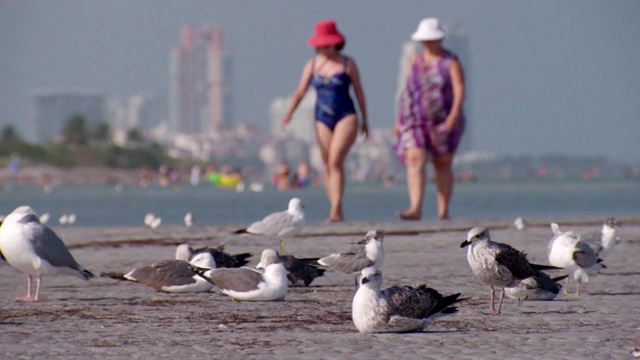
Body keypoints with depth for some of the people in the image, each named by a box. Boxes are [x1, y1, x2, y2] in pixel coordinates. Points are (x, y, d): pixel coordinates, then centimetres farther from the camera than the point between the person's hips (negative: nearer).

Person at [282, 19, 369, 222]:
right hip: (322, 120, 4)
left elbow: (359, 92, 6)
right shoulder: (312, 64, 5)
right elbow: (300, 91, -1)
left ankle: (335, 210, -23)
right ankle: (337, 213, 12)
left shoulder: (347, 64, -1)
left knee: (336, 161, -19)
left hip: (346, 117, -4)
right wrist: (289, 114, -17)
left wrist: (365, 120, 11)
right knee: (328, 166, 5)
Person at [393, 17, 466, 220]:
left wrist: (454, 115, -26)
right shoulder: (416, 59, 10)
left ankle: (443, 211, 12)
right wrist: (399, 120, 13)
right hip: (415, 121, 3)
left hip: (442, 122, -3)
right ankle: (415, 209, -25)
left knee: (442, 165, 5)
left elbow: (459, 90, -12)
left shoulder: (450, 62, -2)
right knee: (415, 160, -14)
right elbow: (408, 89, 15)